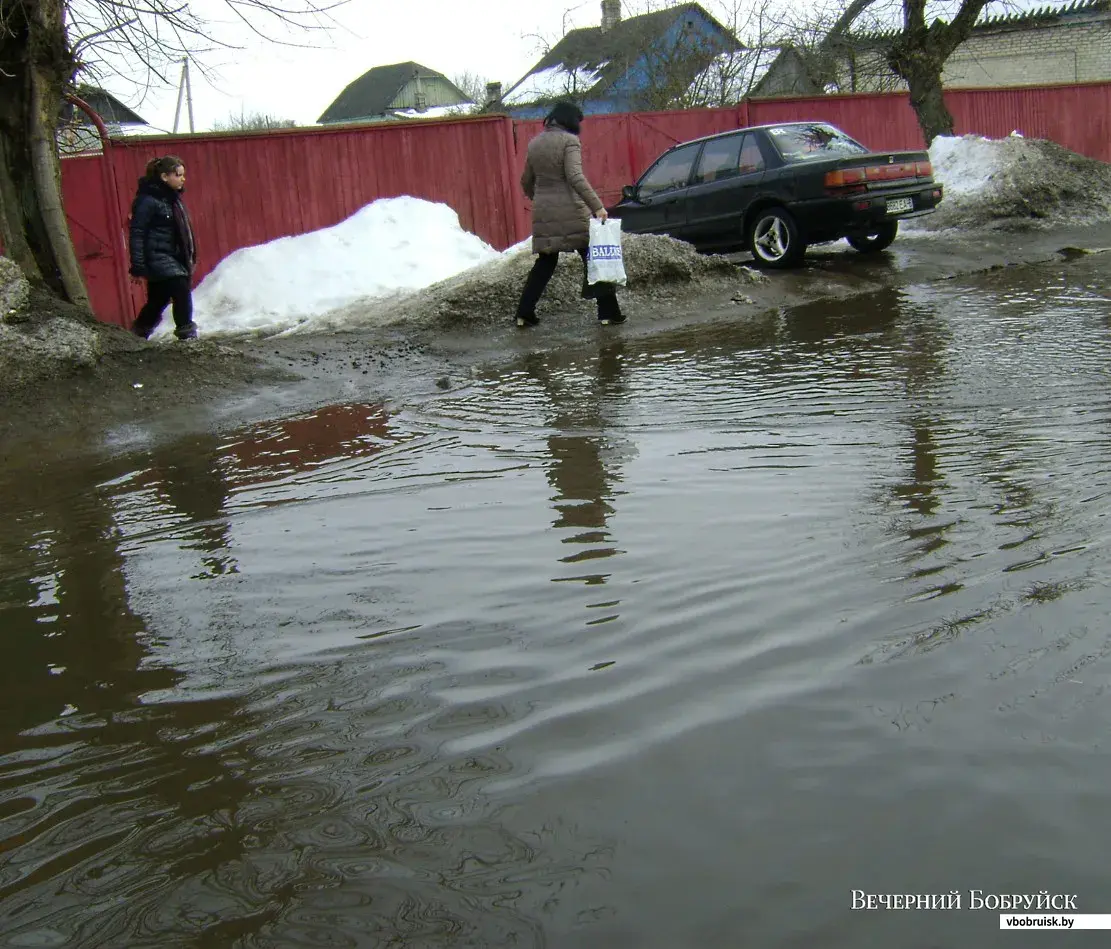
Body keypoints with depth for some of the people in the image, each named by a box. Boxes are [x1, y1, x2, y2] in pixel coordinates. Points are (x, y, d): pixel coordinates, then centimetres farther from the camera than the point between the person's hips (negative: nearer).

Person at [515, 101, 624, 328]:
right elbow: (575, 177, -20)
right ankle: (608, 312, 0)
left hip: (543, 213, 6)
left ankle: (524, 314, 11)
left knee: (545, 262, 15)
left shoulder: (534, 144, 11)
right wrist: (597, 206, -23)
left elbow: (526, 181, 19)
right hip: (570, 211, -6)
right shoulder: (569, 140, -8)